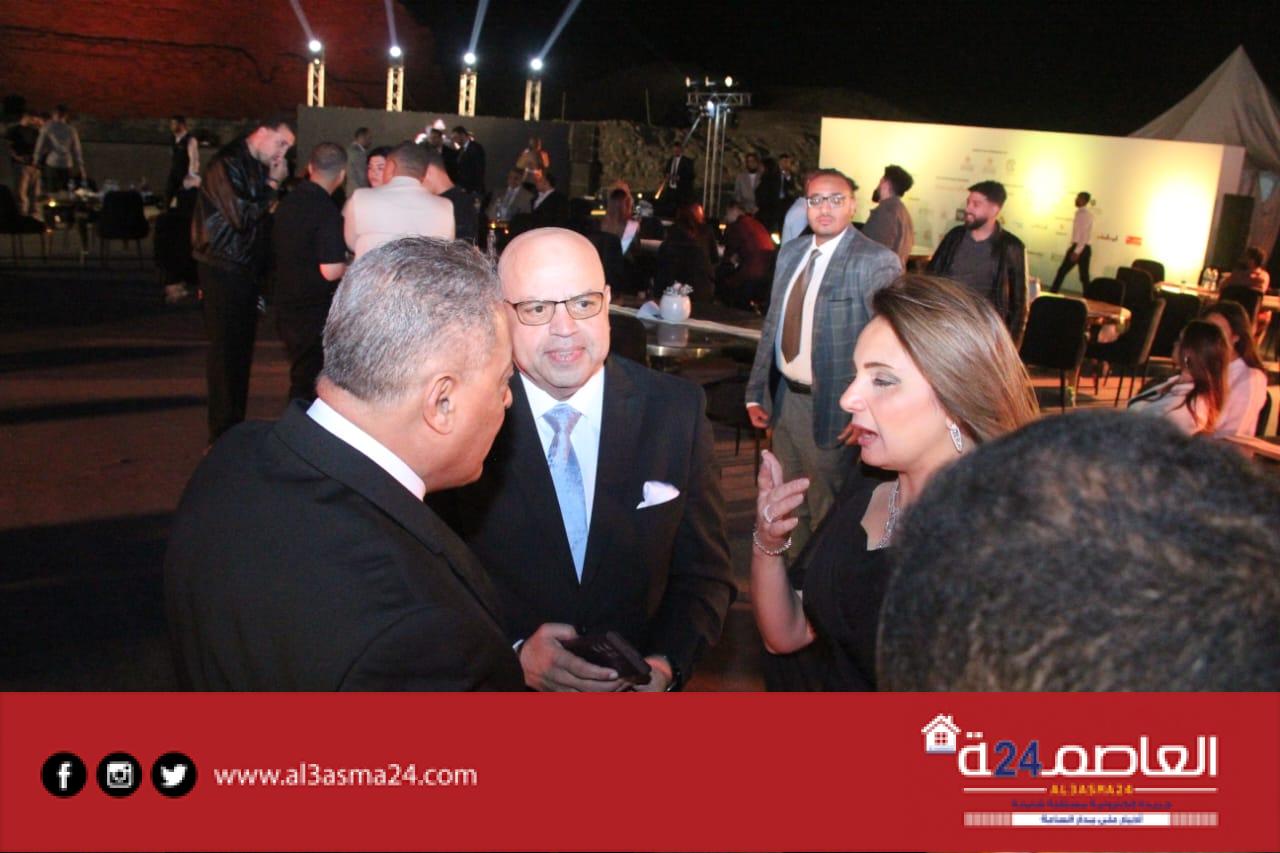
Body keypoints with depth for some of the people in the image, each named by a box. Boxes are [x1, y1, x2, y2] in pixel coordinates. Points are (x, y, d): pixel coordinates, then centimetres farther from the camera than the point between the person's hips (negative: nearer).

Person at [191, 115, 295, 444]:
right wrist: (272, 184, -14)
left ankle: (235, 427, 23)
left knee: (242, 350, 12)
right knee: (226, 352, -4)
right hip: (223, 270, -9)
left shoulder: (257, 167, 14)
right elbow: (242, 216, -22)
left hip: (245, 270, 9)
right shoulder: (227, 164, -13)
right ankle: (222, 437, 4)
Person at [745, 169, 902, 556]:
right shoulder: (790, 252, 7)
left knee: (827, 513, 9)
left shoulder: (876, 262, -15)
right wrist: (755, 393, 10)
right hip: (784, 397, 7)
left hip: (830, 407, -7)